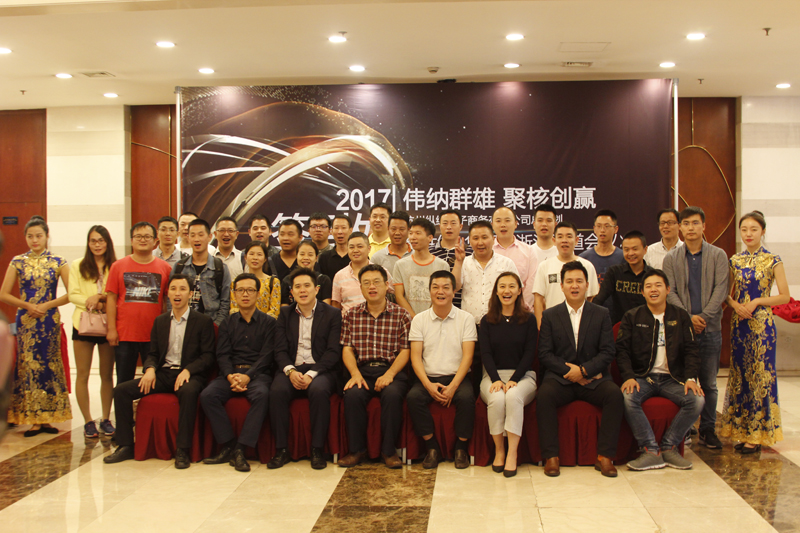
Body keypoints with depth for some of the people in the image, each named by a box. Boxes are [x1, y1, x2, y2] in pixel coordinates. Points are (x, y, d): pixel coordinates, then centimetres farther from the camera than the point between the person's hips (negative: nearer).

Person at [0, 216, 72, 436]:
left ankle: (47, 417, 10)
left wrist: (47, 305, -10)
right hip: (25, 320, 1)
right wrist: (28, 306, -9)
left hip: (50, 320, -1)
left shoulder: (58, 262, 2)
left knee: (49, 366, 1)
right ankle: (33, 420, 6)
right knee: (28, 366, 0)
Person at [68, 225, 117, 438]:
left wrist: (100, 297, -17)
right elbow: (73, 295, -2)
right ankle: (88, 421, 13)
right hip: (83, 323, 0)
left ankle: (106, 419, 18)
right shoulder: (77, 266, 4)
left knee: (107, 375, 7)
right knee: (83, 375, 3)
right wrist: (92, 302, -17)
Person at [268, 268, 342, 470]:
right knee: (277, 391, -29)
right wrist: (290, 371, -13)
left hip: (320, 369, -2)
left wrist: (311, 374, -17)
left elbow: (333, 351, -3)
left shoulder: (332, 314, 6)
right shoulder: (285, 314, 16)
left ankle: (317, 450, -22)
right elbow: (280, 350, 7)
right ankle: (282, 450, -17)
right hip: (291, 369, 2)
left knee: (319, 390, -35)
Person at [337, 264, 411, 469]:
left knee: (392, 394, -33)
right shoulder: (351, 315, 13)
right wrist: (355, 374, -10)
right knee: (353, 394, -30)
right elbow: (347, 349, 8)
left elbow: (405, 350, 1)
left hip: (392, 370, -1)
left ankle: (389, 450, -15)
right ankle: (357, 449, -12)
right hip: (362, 370, 2)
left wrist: (389, 374, -15)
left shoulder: (401, 314, 6)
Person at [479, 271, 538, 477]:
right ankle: (499, 450, -15)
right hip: (493, 376, 1)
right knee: (496, 399, -32)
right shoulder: (487, 321, 10)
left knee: (513, 396, -34)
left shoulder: (529, 319, 7)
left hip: (522, 375, -1)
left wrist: (513, 380, -14)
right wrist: (496, 379, -15)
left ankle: (512, 454, -28)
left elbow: (530, 353, -1)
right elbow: (485, 354, 2)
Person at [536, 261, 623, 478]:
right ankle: (551, 457, -23)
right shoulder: (549, 315, 9)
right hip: (560, 377, -1)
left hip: (593, 378, 1)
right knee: (544, 395, -31)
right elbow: (544, 354, 1)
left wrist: (584, 370, -14)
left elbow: (607, 352, 1)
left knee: (615, 394, -28)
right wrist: (570, 371, -12)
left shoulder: (601, 314, 10)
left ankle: (605, 456, -19)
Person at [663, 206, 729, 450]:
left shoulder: (718, 255, 5)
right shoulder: (671, 258, 6)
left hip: (710, 329, 0)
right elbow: (670, 292, -1)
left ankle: (708, 429, 17)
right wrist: (687, 317, -14)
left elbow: (721, 289, -4)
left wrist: (704, 316, -14)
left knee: (709, 382, 6)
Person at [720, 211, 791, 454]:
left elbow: (784, 296, -4)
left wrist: (756, 302, -14)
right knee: (740, 374, 8)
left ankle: (757, 433, 7)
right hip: (739, 323, 4)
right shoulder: (735, 260, 8)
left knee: (760, 373, -2)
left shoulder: (773, 260, -3)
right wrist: (735, 304, -7)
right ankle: (742, 430, 18)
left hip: (761, 323, -4)